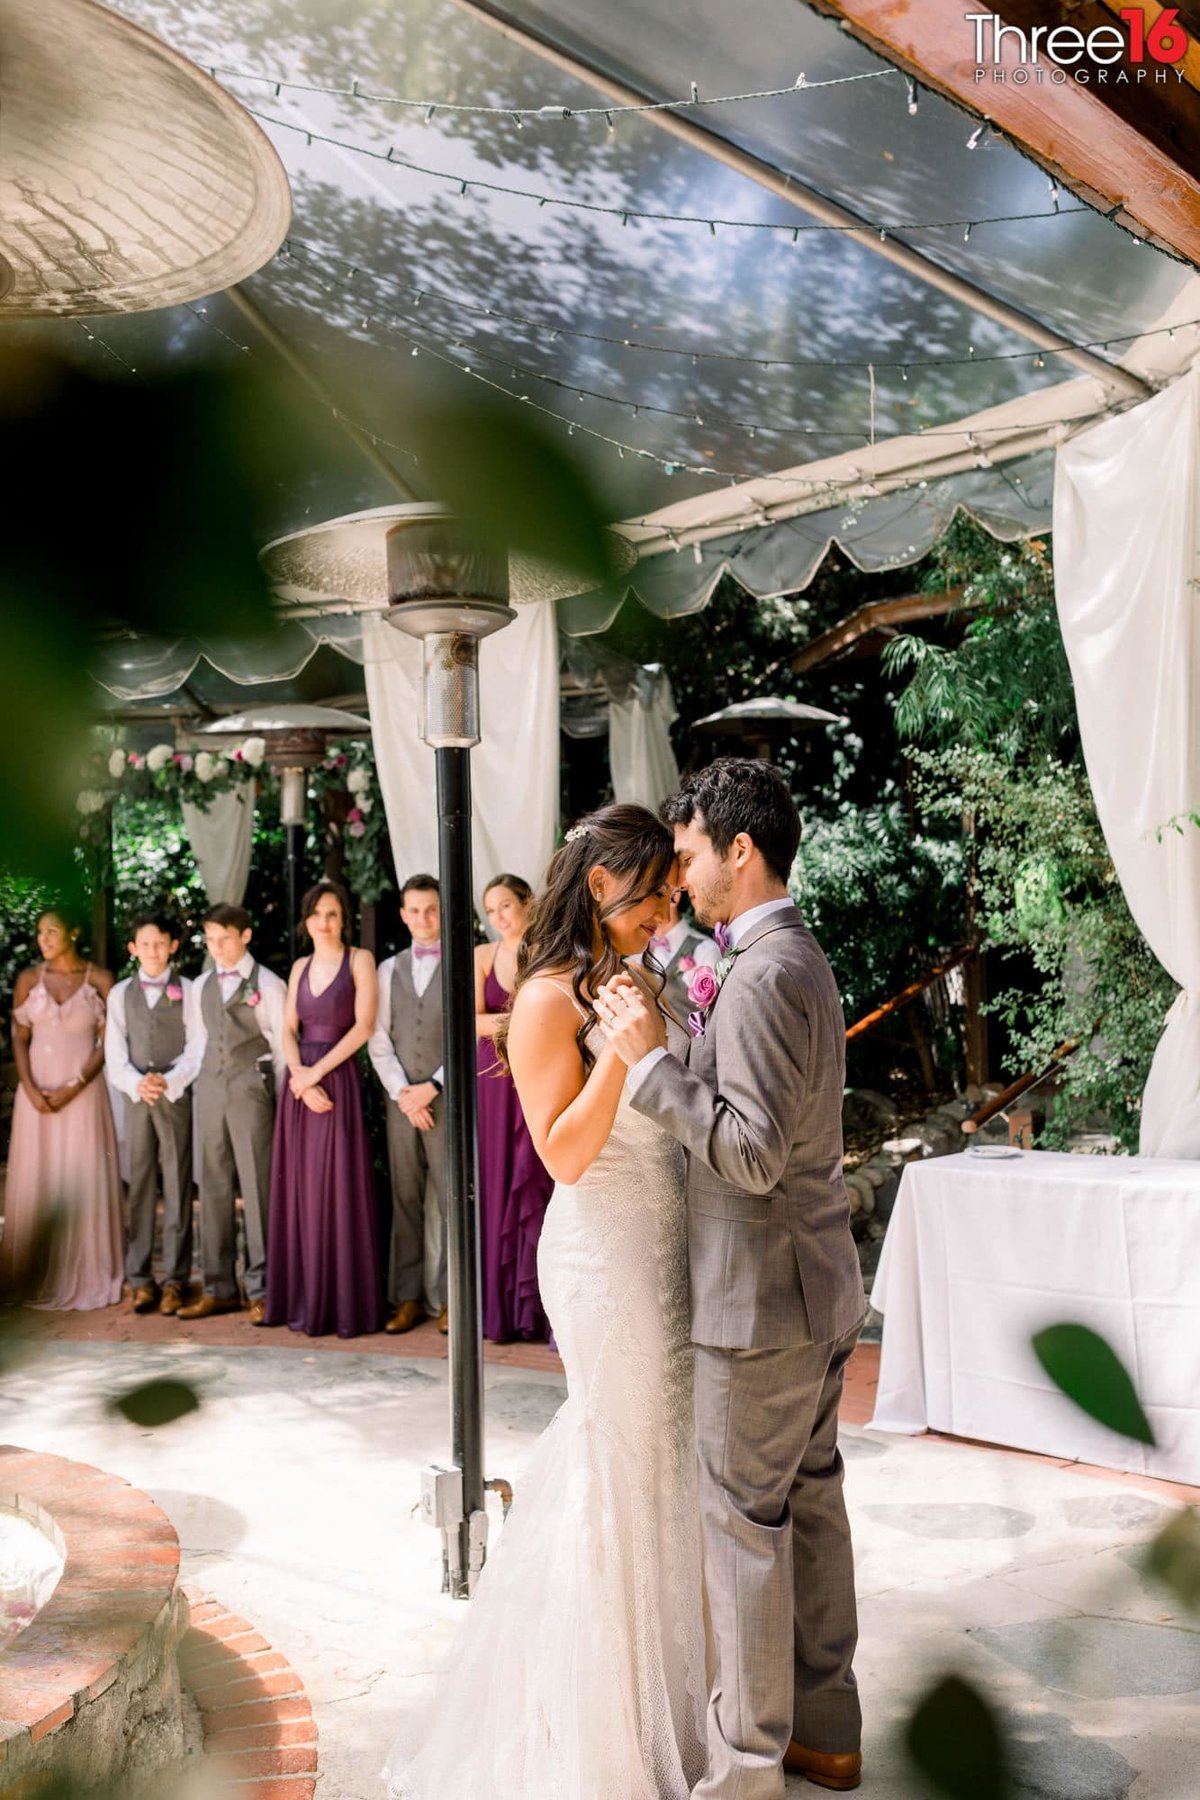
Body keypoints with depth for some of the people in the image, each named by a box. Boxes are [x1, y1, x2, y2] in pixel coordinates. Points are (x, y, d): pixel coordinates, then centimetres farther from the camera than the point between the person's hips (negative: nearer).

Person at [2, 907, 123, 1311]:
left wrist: (74, 1087, -12)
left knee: (84, 1183, 1)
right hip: (36, 1091, 2)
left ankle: (84, 1276, 13)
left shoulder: (100, 980, -2)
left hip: (83, 1093, -2)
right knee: (33, 1180, 6)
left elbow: (108, 1042, -4)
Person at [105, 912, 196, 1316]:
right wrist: (137, 1083, -13)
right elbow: (114, 1057, 5)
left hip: (177, 1098, -2)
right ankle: (140, 1279, 9)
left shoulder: (188, 991, 3)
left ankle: (175, 1279, 5)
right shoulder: (120, 994, 10)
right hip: (136, 1099, 2)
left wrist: (168, 1081, -17)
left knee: (178, 1188, 0)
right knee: (139, 1188, 3)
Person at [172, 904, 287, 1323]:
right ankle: (219, 1288, 14)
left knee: (257, 1187, -5)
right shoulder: (200, 987, 15)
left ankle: (261, 1290, 0)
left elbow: (283, 1045, 0)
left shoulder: (267, 985, 1)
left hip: (251, 1089, -5)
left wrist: (282, 1100, -3)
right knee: (214, 1189, 7)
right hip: (210, 1090, 5)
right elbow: (196, 1044, 18)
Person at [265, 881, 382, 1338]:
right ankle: (302, 1301, 13)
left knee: (336, 1191, -4)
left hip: (338, 1081, -5)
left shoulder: (359, 960, -1)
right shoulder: (300, 967, 14)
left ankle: (343, 1304, 3)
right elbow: (289, 1029, 8)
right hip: (300, 1084, 5)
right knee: (299, 1191, 5)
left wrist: (317, 1071, -12)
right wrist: (298, 1073, -9)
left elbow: (363, 1026, -9)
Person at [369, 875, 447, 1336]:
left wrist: (433, 1086, -9)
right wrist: (401, 1092, -4)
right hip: (402, 1101, 4)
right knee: (406, 1199, 6)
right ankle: (407, 1297, 11)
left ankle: (450, 1298, 3)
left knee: (452, 1199, -4)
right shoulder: (389, 970, 13)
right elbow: (379, 1039, 9)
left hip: (447, 1098, -3)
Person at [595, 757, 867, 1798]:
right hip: (820, 1288, 10)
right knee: (812, 1498, 18)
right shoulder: (800, 960, 11)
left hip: (764, 1296, -10)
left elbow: (755, 1152, -26)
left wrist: (650, 1059, -23)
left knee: (747, 1520, 2)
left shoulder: (762, 977, -21)